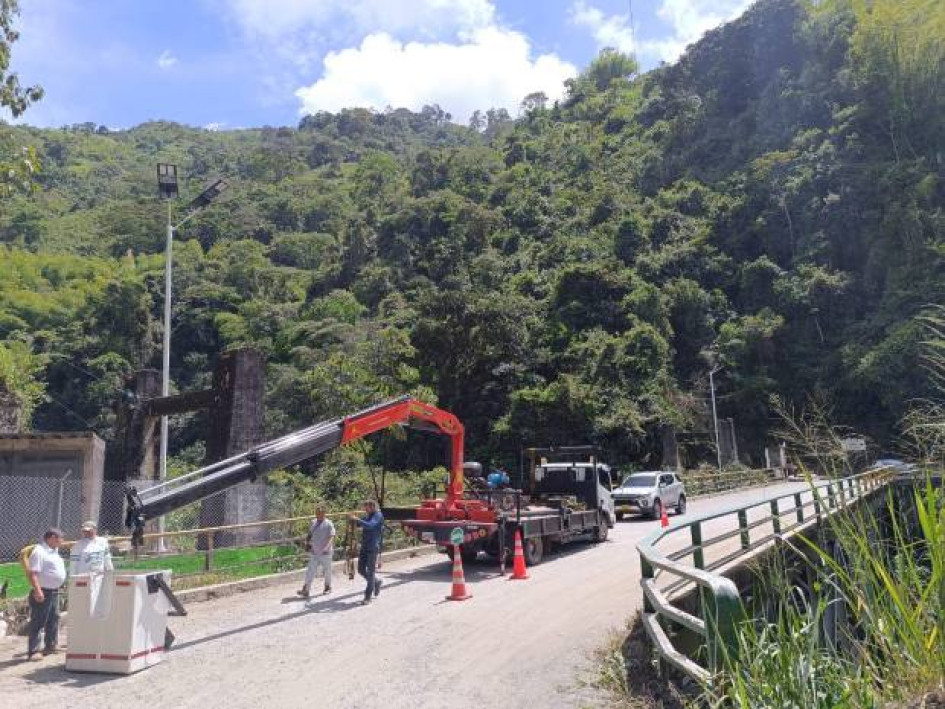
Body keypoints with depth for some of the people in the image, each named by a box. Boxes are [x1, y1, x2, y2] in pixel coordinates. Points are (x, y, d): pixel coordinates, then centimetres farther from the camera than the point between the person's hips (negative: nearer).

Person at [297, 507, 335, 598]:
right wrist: (307, 542, 0)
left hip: (325, 553, -4)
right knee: (310, 571, -1)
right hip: (315, 553, 4)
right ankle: (305, 591, -1)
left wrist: (325, 548, -27)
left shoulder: (328, 524, -11)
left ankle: (328, 587, 32)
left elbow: (331, 537, -17)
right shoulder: (313, 523, 6)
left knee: (327, 571, 13)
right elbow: (310, 535, 18)